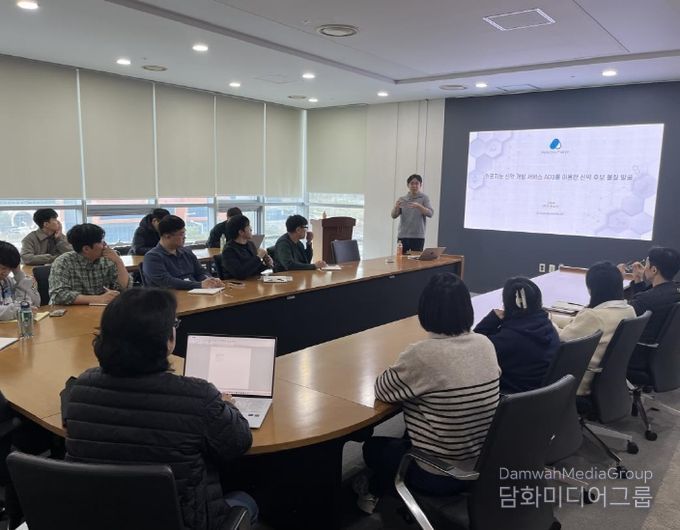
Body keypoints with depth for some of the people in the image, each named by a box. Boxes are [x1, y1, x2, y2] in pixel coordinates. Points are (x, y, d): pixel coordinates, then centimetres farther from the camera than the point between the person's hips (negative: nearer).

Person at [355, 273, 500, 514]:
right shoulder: (486, 344, -7)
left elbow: (381, 390, -11)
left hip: (442, 476, -6)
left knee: (373, 447, 22)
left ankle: (375, 493, 47)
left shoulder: (422, 354, -27)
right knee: (405, 438, 31)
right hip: (484, 465, 6)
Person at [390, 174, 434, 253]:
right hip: (402, 236, 2)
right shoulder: (402, 199, 11)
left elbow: (430, 213, -8)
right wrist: (396, 207, -20)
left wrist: (419, 206, -26)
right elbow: (394, 216, 2)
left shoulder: (424, 198, 5)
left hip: (418, 237, -2)